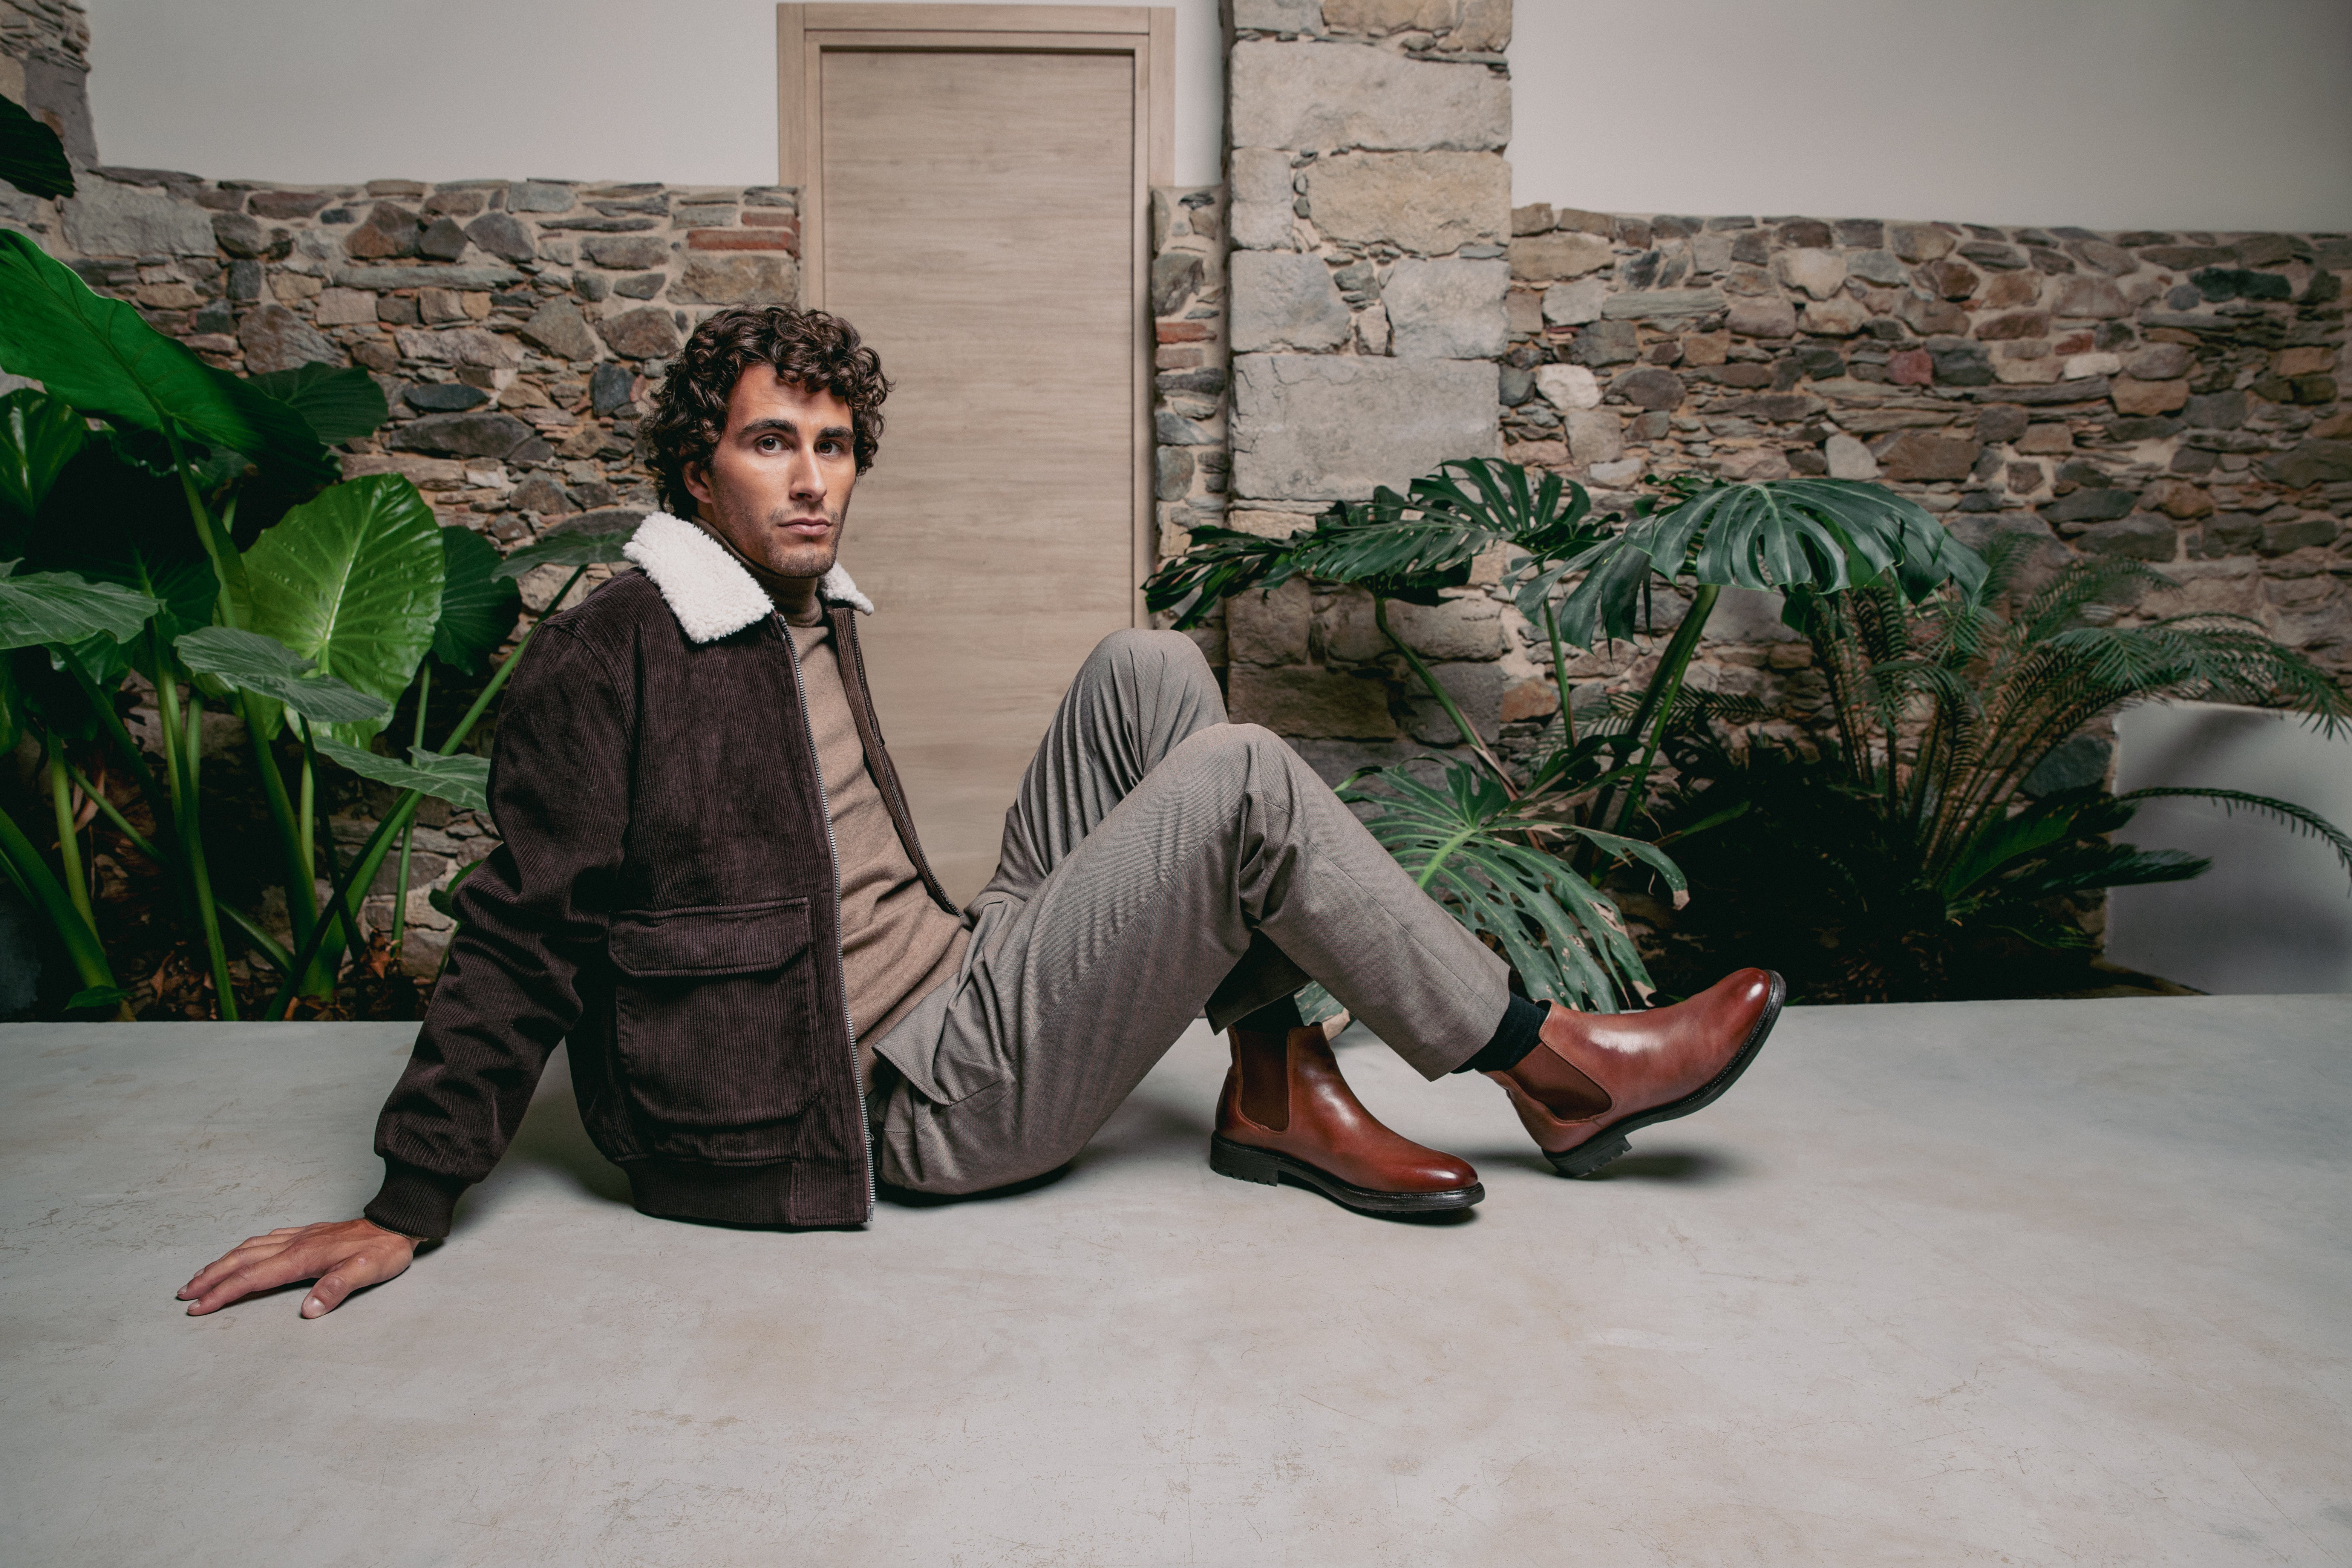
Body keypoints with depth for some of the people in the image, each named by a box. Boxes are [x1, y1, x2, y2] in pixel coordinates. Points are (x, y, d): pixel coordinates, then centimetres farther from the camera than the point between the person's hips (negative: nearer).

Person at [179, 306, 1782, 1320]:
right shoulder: (611, 660, -10)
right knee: (1243, 778, -17)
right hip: (892, 1109, -8)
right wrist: (407, 1208, -9)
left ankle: (1280, 1090, -7)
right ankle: (1556, 1068, -3)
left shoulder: (818, 624, 16)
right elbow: (522, 940, -9)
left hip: (961, 990, 8)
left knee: (1151, 672, -4)